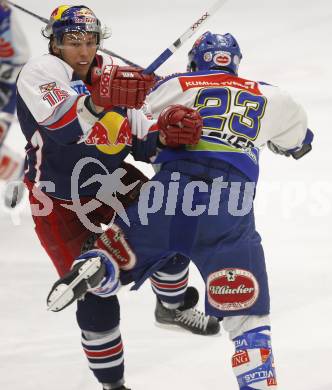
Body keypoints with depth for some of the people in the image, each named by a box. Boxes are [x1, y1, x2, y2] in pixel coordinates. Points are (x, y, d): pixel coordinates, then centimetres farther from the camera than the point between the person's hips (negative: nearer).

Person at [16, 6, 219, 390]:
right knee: (95, 291, -7)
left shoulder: (112, 74, -5)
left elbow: (142, 142, -1)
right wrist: (102, 100, -62)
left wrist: (168, 133, -23)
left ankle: (173, 305, 34)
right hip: (60, 200, -6)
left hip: (112, 181, 6)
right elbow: (61, 124, -44)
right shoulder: (39, 73, -22)